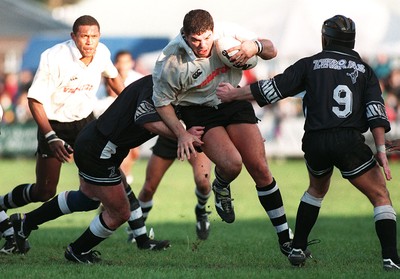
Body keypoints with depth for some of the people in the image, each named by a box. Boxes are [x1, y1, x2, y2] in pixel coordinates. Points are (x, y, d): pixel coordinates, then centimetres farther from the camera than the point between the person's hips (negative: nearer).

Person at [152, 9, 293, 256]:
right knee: (232, 164, -27)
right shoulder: (170, 61, -22)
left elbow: (271, 51, -3)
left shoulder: (228, 36, -16)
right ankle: (221, 188, 13)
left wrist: (256, 47, -25)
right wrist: (181, 133, -15)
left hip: (234, 102, 3)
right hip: (198, 112, -3)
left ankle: (285, 238, 5)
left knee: (260, 169, -5)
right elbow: (162, 101, -6)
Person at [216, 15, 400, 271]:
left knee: (317, 190, 31)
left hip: (315, 144, 2)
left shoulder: (310, 64, 13)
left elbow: (272, 89, 11)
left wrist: (233, 94, 24)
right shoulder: (364, 69, 14)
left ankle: (297, 250, 27)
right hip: (350, 143, -2)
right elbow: (376, 110, 1)